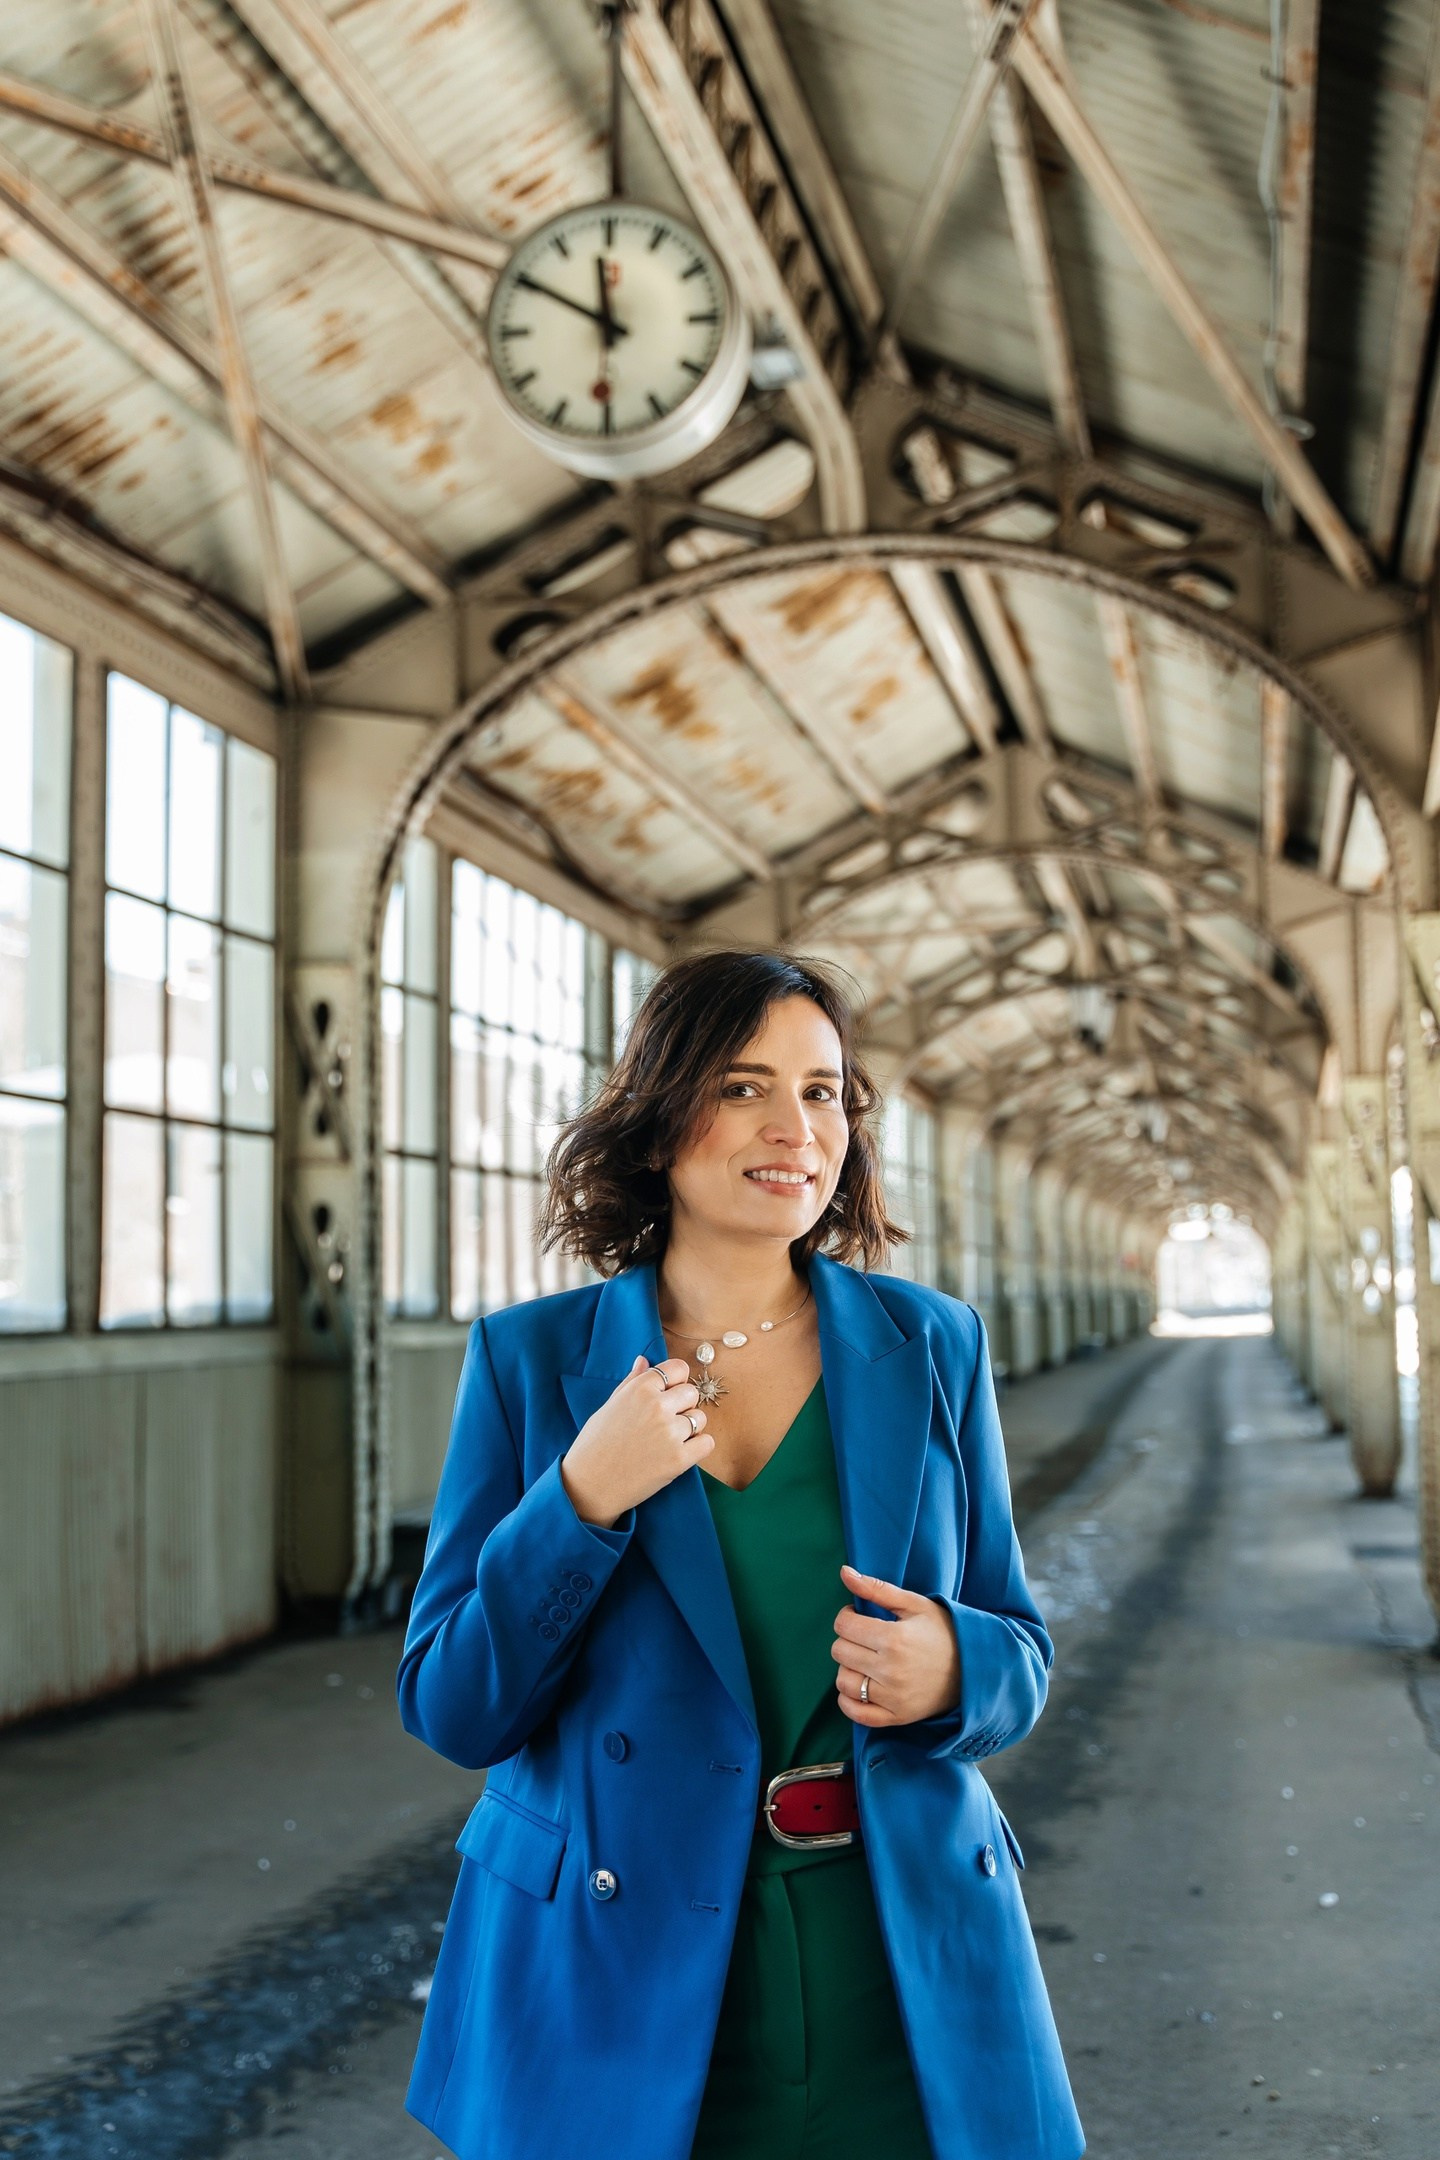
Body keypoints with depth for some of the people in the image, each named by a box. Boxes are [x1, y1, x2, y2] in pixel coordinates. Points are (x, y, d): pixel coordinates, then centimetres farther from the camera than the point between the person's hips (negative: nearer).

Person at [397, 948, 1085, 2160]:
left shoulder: (930, 1350, 2)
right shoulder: (531, 1361, -3)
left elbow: (1020, 1655, 7)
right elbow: (452, 1710, -4)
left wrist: (948, 1669, -16)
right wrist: (581, 1501, -18)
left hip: (901, 1977, 2)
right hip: (620, 1977, -1)